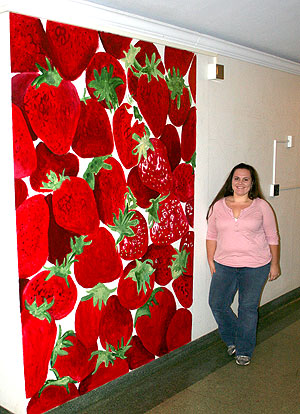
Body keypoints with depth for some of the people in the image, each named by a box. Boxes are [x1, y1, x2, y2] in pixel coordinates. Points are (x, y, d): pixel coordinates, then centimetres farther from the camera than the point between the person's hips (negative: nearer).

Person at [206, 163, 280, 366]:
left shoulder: (261, 206, -2)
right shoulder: (219, 205, 3)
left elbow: (272, 238, 2)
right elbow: (211, 235, 8)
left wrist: (275, 264, 2)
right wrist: (211, 261, 4)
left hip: (255, 267, -2)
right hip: (224, 264, 2)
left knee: (248, 307, 3)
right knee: (217, 303, 1)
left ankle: (244, 350, 23)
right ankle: (232, 340, 27)